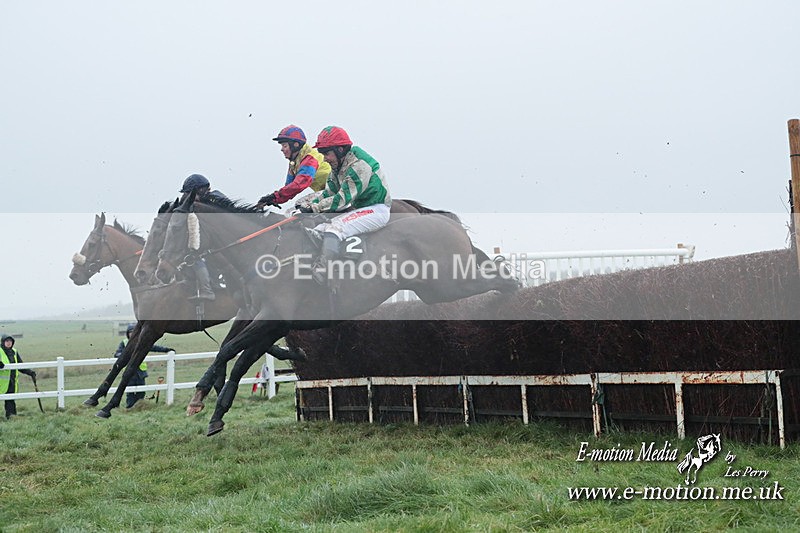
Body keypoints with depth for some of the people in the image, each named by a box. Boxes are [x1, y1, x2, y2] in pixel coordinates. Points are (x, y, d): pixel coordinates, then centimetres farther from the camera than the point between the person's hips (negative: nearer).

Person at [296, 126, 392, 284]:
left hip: (377, 209, -10)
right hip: (356, 207, 10)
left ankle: (322, 269, -38)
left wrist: (313, 208, -24)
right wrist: (307, 202, -5)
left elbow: (343, 199, -25)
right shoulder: (338, 166, 8)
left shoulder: (359, 166, -22)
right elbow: (329, 192, 10)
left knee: (335, 227, -30)